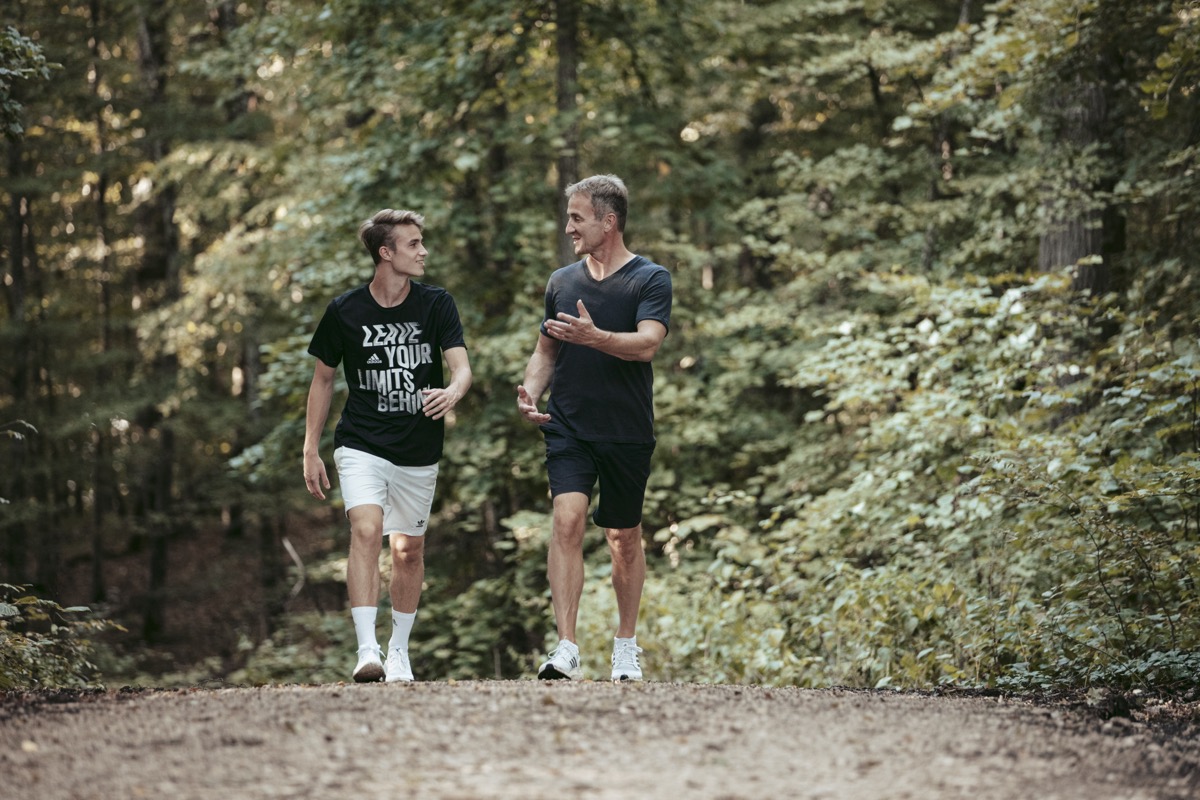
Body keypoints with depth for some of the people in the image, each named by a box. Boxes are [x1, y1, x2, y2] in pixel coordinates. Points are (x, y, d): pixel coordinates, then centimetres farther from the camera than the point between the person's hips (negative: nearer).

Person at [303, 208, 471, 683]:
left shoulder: (437, 304, -3)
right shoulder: (345, 311, -5)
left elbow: (461, 365, -12)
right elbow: (323, 379, 6)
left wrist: (452, 391, -37)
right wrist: (311, 451, 5)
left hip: (419, 451, 2)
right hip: (361, 444, -2)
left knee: (409, 550, 11)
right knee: (366, 530, -22)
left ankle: (399, 651, 29)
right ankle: (366, 651, -27)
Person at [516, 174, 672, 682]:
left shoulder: (650, 280, -4)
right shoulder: (561, 281, 10)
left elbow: (648, 343, -20)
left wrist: (594, 337, -37)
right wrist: (531, 390, -1)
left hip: (628, 432, -2)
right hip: (568, 427, 2)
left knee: (624, 538, 10)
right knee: (567, 521, -17)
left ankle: (626, 646, 28)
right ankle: (566, 649, -22)